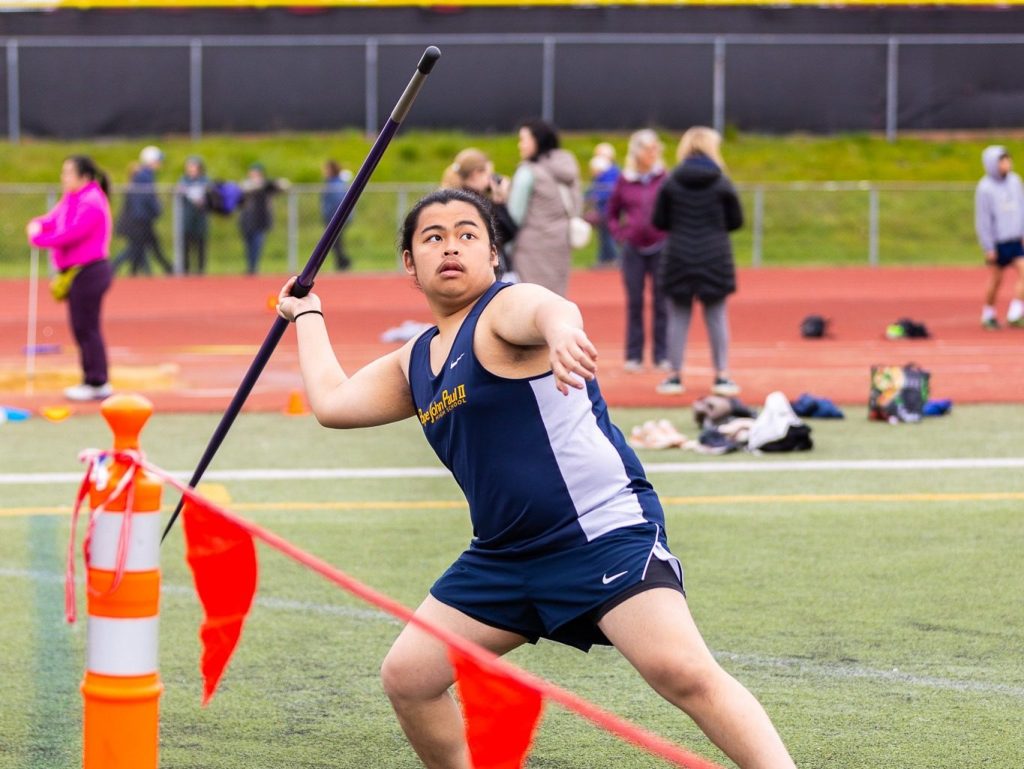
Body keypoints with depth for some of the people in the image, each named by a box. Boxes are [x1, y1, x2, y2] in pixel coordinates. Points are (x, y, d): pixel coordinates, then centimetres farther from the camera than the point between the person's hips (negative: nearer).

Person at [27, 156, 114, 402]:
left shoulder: (91, 205, -19)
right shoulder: (70, 198, 12)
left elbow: (71, 234, -25)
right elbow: (53, 219, 16)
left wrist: (39, 239, -16)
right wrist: (37, 225, -6)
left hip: (89, 272, -10)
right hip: (75, 271, 10)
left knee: (87, 328, -7)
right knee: (82, 328, 14)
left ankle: (97, 384, -2)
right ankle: (92, 379, 21)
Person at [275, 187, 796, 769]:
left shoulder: (506, 308, -11)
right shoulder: (416, 361, 15)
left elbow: (551, 310, -36)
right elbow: (333, 401, 28)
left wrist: (560, 329, -60)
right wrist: (307, 315, 37)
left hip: (604, 531, -9)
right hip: (506, 554, 9)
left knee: (681, 670, -25)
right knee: (407, 675, 5)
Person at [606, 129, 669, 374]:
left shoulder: (665, 179, -3)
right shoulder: (624, 181, 3)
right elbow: (612, 211, 15)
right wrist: (618, 232, 3)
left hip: (660, 247, -2)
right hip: (633, 249, 2)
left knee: (661, 302, 2)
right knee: (634, 302, 4)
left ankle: (662, 355, 7)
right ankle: (634, 356, 9)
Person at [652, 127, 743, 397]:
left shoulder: (671, 182, -5)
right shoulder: (721, 182, -5)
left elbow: (659, 221, 0)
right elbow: (736, 220, 1)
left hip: (679, 256, 0)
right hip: (714, 257, 0)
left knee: (678, 316, 8)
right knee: (716, 316, 7)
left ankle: (675, 376, 7)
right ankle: (722, 376, 6)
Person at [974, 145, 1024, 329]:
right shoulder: (985, 188, -11)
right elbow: (982, 219, -10)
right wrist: (988, 248, -11)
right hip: (997, 242, -4)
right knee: (995, 279, 6)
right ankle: (988, 315, 21)